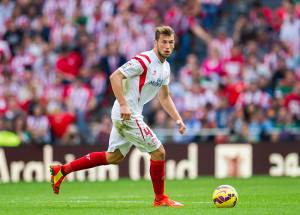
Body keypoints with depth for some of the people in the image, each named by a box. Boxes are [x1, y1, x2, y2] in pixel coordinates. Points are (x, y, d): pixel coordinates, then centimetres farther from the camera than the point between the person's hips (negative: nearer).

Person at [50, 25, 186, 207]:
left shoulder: (165, 66, 12)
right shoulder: (144, 61, -17)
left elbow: (164, 97, 24)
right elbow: (115, 76, -22)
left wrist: (178, 119, 17)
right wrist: (123, 105, -28)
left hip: (129, 116, 10)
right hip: (126, 115, -10)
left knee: (114, 157, 16)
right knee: (158, 152, -7)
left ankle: (62, 170, 20)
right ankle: (160, 199, 7)